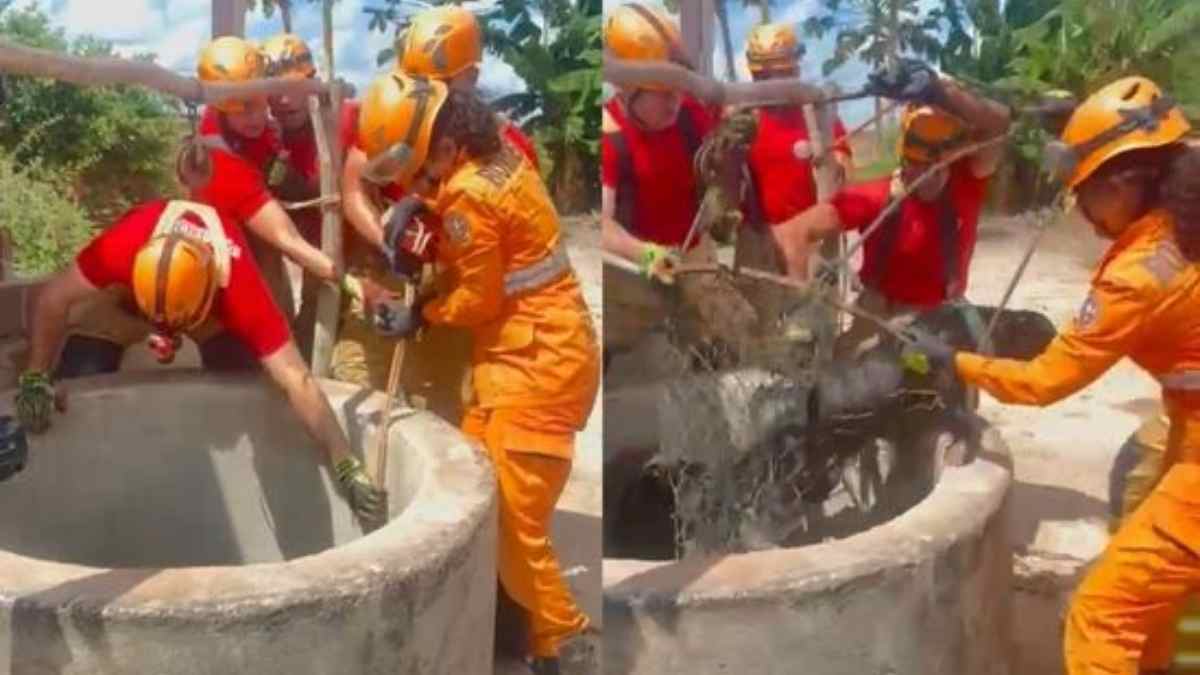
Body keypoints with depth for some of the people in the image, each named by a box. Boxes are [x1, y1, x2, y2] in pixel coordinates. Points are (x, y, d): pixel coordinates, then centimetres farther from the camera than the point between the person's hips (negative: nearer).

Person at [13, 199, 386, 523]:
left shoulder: (241, 291, -45)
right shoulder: (123, 248, -45)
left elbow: (296, 380, -44)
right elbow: (53, 297, -29)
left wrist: (347, 466, -45)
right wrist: (35, 379, -34)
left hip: (219, 299, 0)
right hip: (126, 289, 1)